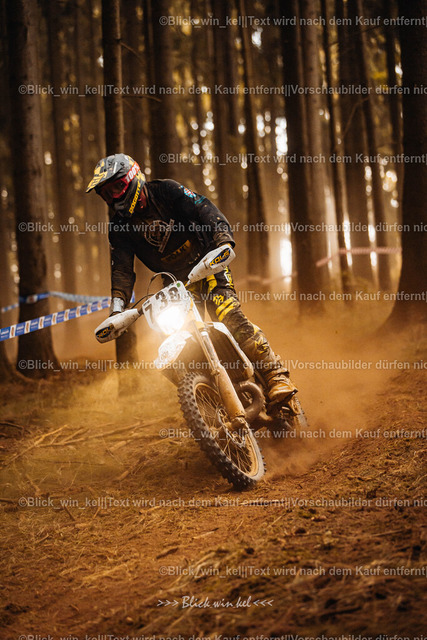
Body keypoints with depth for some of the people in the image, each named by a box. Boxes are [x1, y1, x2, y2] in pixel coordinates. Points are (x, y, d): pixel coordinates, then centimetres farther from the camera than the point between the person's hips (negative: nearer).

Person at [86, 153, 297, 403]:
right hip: (175, 283, 5)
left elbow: (204, 209, -17)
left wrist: (223, 239, -35)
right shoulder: (119, 227, 2)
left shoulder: (165, 191, -9)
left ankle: (276, 376, -23)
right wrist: (117, 306, -20)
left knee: (230, 317, -25)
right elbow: (122, 269, -4)